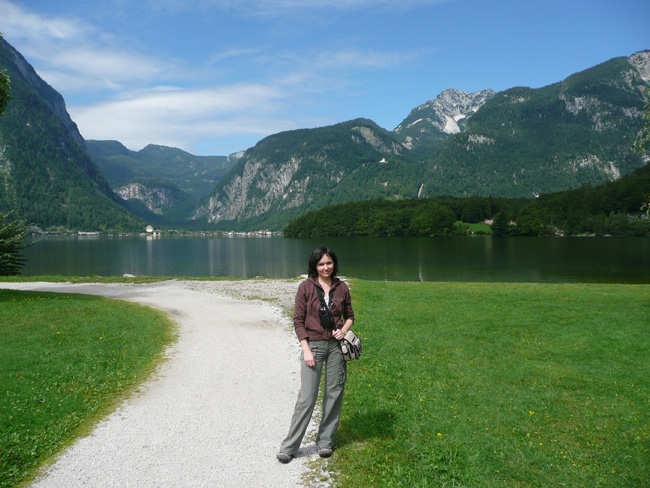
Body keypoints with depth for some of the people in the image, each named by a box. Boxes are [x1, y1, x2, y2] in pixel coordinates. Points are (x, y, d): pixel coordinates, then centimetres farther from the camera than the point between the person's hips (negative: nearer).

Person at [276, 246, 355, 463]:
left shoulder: (341, 288, 5)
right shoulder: (306, 287, -4)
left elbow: (350, 315, 17)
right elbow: (298, 321, -4)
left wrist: (343, 330, -3)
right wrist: (306, 349, -10)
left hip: (336, 345, 3)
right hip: (313, 345, -3)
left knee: (334, 394, 8)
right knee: (307, 397, -4)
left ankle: (325, 442, 23)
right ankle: (289, 447, 8)